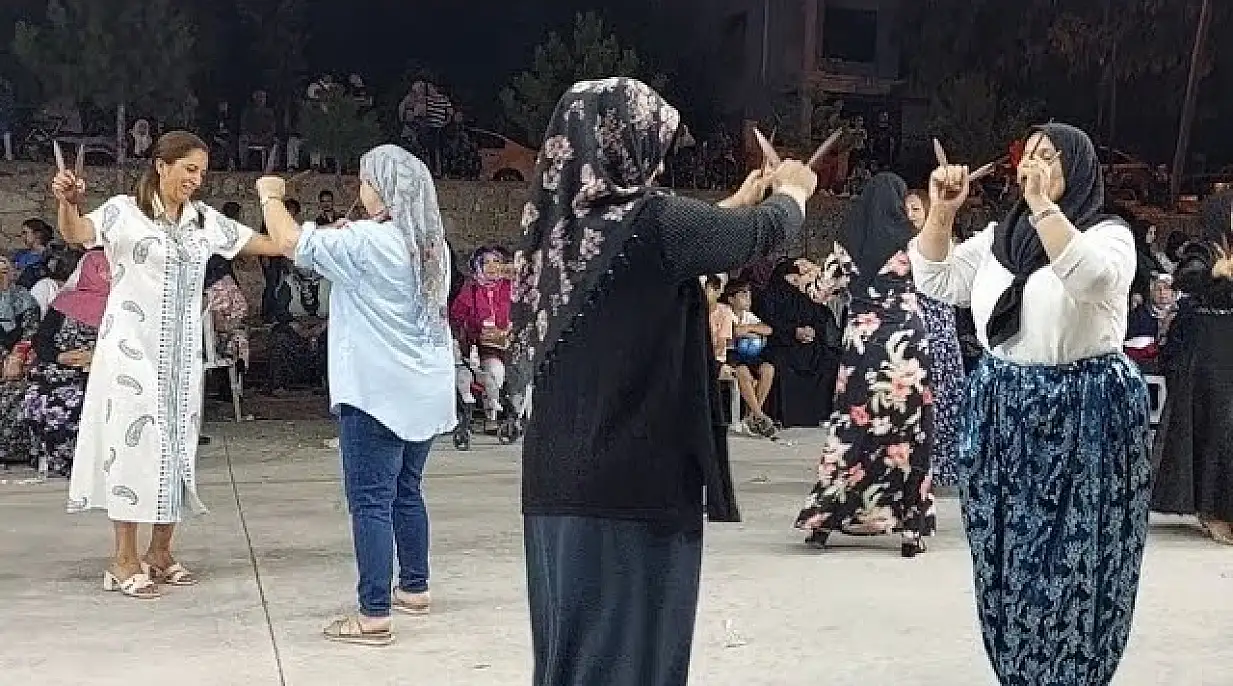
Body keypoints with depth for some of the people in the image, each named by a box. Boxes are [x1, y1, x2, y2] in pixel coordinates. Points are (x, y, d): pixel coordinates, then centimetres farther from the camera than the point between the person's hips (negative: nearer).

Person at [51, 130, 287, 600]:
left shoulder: (205, 220, 9)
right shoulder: (125, 211, -6)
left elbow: (265, 244, 11)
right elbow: (77, 235, -23)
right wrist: (68, 204, -45)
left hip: (182, 353, 6)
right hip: (132, 349, -5)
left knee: (176, 446, 8)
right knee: (134, 442, -5)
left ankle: (160, 553, 20)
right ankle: (124, 561, 4)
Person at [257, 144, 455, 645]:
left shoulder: (366, 242, -15)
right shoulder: (433, 245, 9)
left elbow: (291, 242, -11)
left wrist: (271, 195, 6)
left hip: (376, 393, -8)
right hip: (425, 392, 8)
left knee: (371, 501, -4)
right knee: (407, 491, 19)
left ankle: (374, 615, -3)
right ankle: (415, 588, 29)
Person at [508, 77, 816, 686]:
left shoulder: (560, 223, 6)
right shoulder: (649, 221, -14)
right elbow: (763, 233, 2)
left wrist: (737, 202, 34)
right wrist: (793, 189, 23)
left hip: (559, 478, 7)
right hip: (637, 481, -7)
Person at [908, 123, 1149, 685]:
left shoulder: (1110, 234, -6)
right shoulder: (998, 237, 11)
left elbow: (1090, 278, -28)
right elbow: (937, 282, 7)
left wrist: (1043, 206, -31)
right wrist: (941, 211, -4)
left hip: (1081, 413, -5)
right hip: (1002, 409, 5)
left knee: (1073, 561, 0)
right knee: (1009, 556, 11)